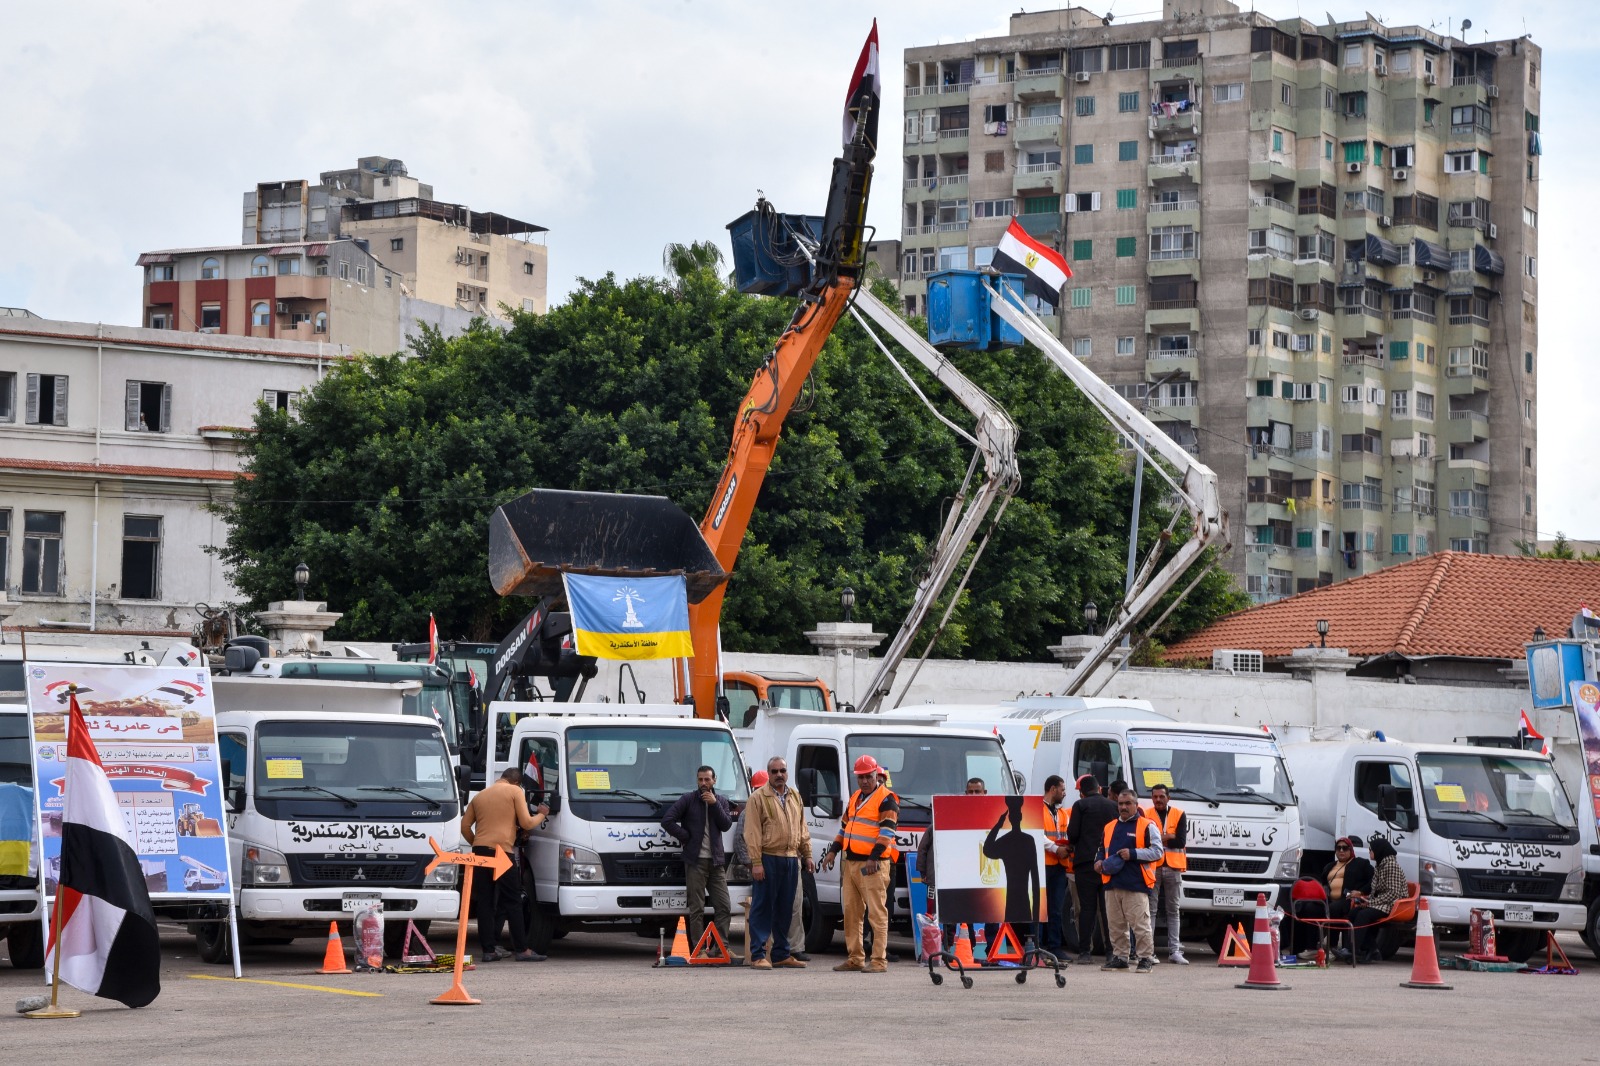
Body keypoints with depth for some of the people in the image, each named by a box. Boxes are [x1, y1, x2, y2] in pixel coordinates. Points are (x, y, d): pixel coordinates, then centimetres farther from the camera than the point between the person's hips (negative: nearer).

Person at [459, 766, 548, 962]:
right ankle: (521, 950, -2)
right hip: (501, 850, -5)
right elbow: (526, 823, 0)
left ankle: (488, 949, 3)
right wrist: (542, 815, 17)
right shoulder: (515, 791, 5)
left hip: (479, 850, 5)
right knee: (512, 901, -1)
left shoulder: (480, 795, 22)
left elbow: (465, 825, 18)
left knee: (484, 902, 6)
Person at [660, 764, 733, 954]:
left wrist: (714, 804, -9)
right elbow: (667, 820, -6)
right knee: (697, 908, -3)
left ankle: (723, 948, 6)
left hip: (716, 861, 4)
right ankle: (698, 950, -1)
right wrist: (685, 838, -7)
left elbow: (726, 825, -1)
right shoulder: (687, 800, 1)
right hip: (695, 860, -4)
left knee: (724, 906, 1)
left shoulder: (721, 801, 13)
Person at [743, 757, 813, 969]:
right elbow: (752, 832, -9)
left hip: (791, 859, 6)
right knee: (763, 907, -5)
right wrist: (756, 862, -15)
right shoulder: (758, 798, -4)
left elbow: (802, 829, 20)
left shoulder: (795, 797, 15)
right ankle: (758, 955, -4)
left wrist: (807, 855, 14)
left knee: (785, 909, 11)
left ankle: (781, 954, 18)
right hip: (768, 859, -6)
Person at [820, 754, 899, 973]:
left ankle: (879, 960, -9)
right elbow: (844, 826, 26)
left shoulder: (886, 799, -5)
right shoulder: (855, 798, 19)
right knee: (851, 911, 9)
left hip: (873, 865, -8)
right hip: (851, 863, 8)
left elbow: (887, 831, -15)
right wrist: (833, 851, 13)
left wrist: (875, 858, -23)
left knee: (877, 912, -9)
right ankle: (855, 958, 15)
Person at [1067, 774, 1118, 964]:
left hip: (1086, 863, -3)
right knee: (1108, 908, 6)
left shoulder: (1080, 805, -3)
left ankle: (1085, 951, -3)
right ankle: (1111, 951, 4)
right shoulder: (1113, 806, 7)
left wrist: (1074, 846, 14)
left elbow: (1072, 834, -7)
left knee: (1087, 908, 0)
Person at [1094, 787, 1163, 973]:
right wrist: (1099, 861, 8)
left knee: (1140, 924, -8)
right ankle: (1118, 957, 17)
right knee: (1115, 925, 9)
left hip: (1136, 885, -6)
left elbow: (1157, 851, -6)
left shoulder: (1147, 826, 2)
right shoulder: (1110, 827, 20)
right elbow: (1102, 850, 30)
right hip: (1112, 884, 6)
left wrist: (1133, 854, -15)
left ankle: (1147, 958, -3)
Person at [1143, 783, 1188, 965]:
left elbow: (1181, 841, -4)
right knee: (1151, 910, -5)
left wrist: (1158, 839, -5)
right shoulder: (1145, 815, 6)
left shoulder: (1179, 815, 7)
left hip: (1173, 868, 2)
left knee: (1173, 910, 6)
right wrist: (1168, 837, -12)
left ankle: (1174, 951, 9)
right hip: (1151, 867, -2)